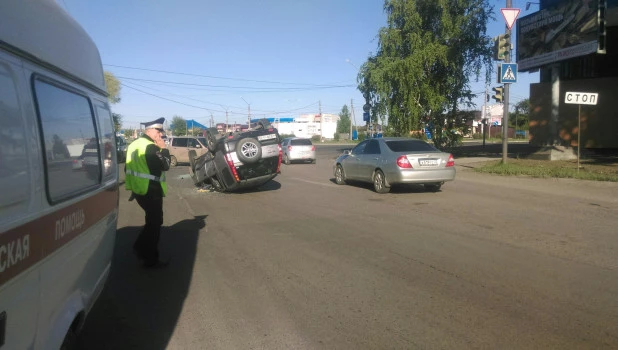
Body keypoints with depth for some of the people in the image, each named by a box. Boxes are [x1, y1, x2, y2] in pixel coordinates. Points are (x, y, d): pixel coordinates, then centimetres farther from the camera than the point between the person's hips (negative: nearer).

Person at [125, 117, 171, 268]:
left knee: (152, 220, 23)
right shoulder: (151, 147, -18)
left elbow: (129, 168, 18)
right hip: (151, 191, -9)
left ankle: (140, 248, 28)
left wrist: (133, 188, 22)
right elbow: (165, 165, -18)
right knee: (155, 223, 2)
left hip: (139, 189, 9)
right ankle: (151, 260, 9)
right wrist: (164, 149, -7)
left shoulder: (134, 145, 13)